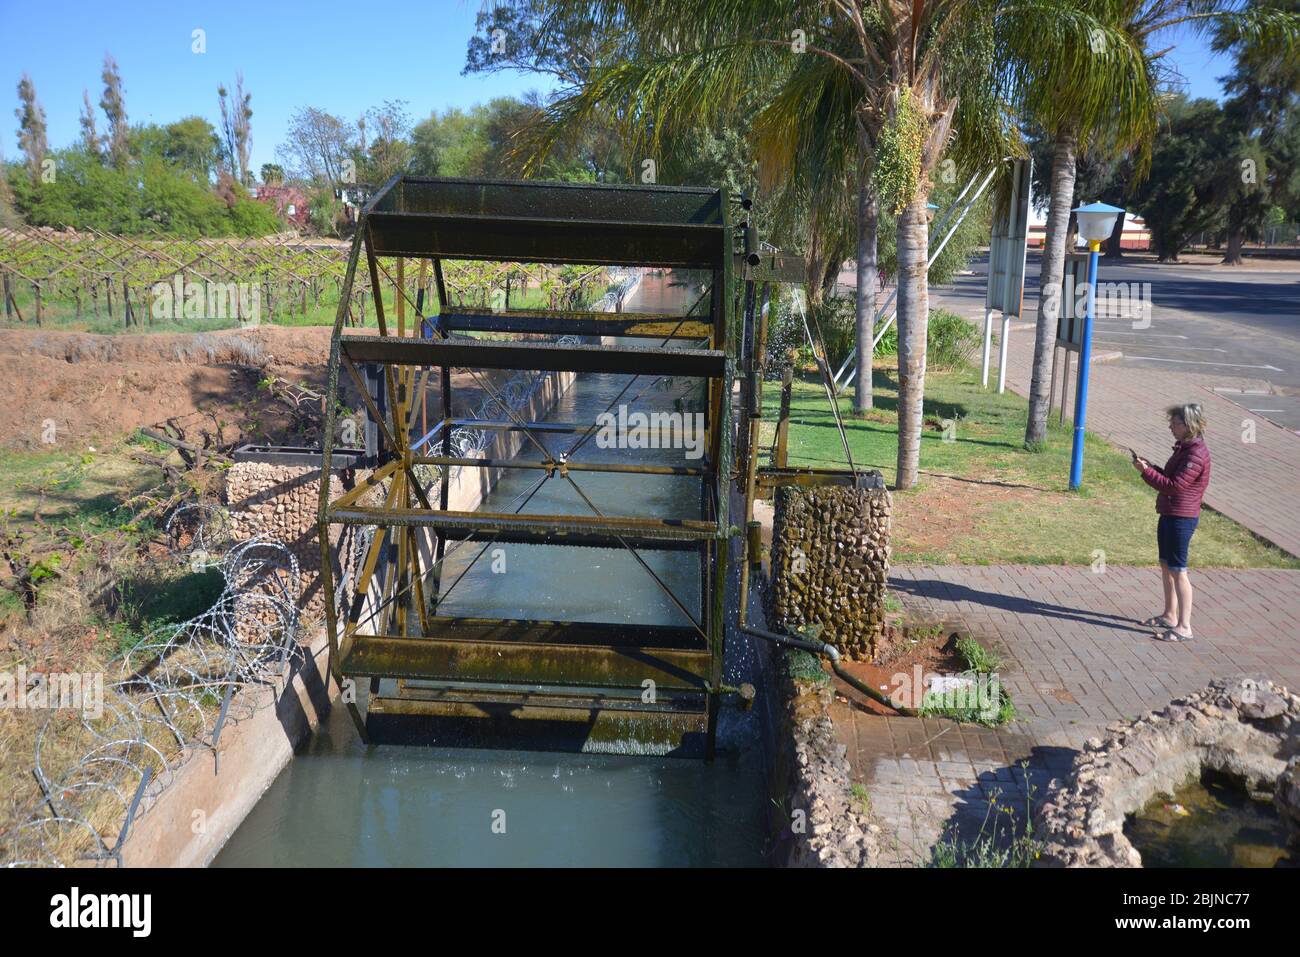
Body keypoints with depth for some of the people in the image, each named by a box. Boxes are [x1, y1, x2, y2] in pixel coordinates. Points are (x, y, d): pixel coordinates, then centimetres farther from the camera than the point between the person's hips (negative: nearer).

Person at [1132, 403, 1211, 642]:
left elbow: (1174, 486, -23)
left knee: (1178, 570, -7)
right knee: (1166, 566, 18)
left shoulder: (1196, 454, -20)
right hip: (1169, 514, 10)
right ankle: (1169, 615, 30)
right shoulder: (1183, 448, 12)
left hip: (1181, 518, -10)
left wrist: (1146, 472, -19)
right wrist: (1148, 466, 5)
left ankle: (1184, 627, -3)